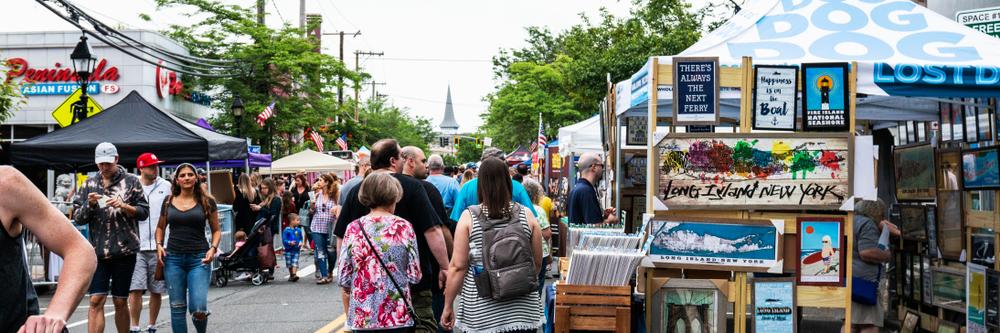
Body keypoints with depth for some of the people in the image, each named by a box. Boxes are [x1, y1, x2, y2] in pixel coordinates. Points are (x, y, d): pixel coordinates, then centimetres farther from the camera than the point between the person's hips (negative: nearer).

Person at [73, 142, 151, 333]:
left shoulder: (131, 181, 5)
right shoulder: (89, 184, 11)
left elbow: (144, 212, 3)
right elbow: (78, 219, 9)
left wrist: (123, 206, -14)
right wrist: (89, 204, -10)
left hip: (125, 251, -1)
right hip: (98, 251, 1)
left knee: (120, 302, 7)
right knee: (96, 301, -6)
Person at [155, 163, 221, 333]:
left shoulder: (207, 201, 2)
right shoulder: (169, 202, 9)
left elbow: (216, 230, 7)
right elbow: (160, 227, 22)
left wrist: (213, 248, -10)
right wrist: (159, 245, 5)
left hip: (199, 258, -3)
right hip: (173, 258, 3)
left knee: (198, 309, -12)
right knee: (177, 307, 4)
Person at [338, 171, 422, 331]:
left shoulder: (354, 228, -2)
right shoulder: (404, 227, -5)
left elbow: (343, 278, -1)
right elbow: (415, 276, -4)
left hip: (362, 315, 1)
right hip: (397, 313, -1)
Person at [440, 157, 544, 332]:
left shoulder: (468, 217, -5)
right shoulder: (526, 214, 0)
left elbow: (458, 267, -6)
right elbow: (537, 263, 8)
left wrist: (448, 306, 4)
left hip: (481, 314, -1)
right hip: (523, 310, 2)